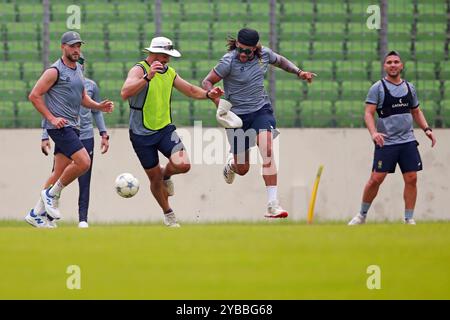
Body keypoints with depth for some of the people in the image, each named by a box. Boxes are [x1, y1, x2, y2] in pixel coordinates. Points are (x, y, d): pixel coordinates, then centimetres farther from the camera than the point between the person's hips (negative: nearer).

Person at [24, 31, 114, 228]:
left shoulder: (78, 70, 17)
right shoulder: (55, 71, -9)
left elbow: (83, 98, 25)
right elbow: (34, 96, -10)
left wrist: (99, 106, 6)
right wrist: (51, 118, -15)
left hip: (72, 127, 9)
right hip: (59, 126, -9)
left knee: (60, 173, 8)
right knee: (83, 162, -20)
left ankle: (36, 214, 14)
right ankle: (52, 193, -3)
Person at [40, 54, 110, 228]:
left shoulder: (91, 86, 9)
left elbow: (97, 112, 19)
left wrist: (104, 134, 11)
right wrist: (45, 137, -1)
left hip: (86, 137, 2)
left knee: (84, 181, -2)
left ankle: (83, 219, 0)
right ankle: (49, 216, 10)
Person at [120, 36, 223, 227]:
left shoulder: (169, 72, 6)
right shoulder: (139, 70, -15)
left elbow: (190, 90, 18)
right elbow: (125, 93, -33)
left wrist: (208, 94, -2)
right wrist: (148, 77, -44)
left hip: (165, 129, 4)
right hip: (142, 134, -4)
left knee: (183, 165, -19)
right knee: (155, 178, 6)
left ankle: (166, 175, 17)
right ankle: (168, 214, 30)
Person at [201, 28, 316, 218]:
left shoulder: (264, 54, -4)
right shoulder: (229, 61, -17)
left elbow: (280, 61, 20)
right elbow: (207, 82, -13)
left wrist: (299, 72, 8)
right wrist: (219, 104, -28)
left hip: (261, 110, 2)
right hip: (237, 115, -2)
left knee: (267, 151, -25)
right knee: (243, 169, 7)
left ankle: (272, 204, -29)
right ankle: (231, 163, 49)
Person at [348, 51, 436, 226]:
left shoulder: (409, 87, 13)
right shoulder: (378, 88, -3)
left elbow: (416, 112, 23)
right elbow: (368, 113, -8)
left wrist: (427, 129, 9)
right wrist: (373, 132, -24)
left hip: (408, 141, 4)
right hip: (385, 142, -4)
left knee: (411, 179, -2)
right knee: (376, 179, -6)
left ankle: (409, 219, 6)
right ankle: (362, 215, 11)